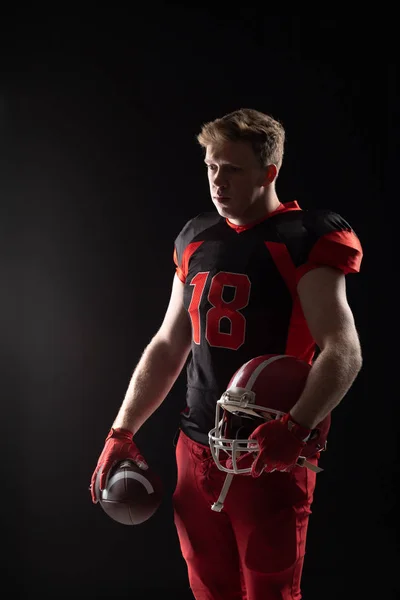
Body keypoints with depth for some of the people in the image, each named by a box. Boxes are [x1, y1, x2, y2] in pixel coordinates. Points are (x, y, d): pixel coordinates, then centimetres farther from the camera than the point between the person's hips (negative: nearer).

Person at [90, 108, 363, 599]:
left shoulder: (306, 240, -8)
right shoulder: (195, 240, 11)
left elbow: (343, 350, -17)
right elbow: (168, 345, 17)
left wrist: (295, 428, -32)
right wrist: (121, 431, 14)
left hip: (269, 456, -5)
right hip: (196, 449, 6)